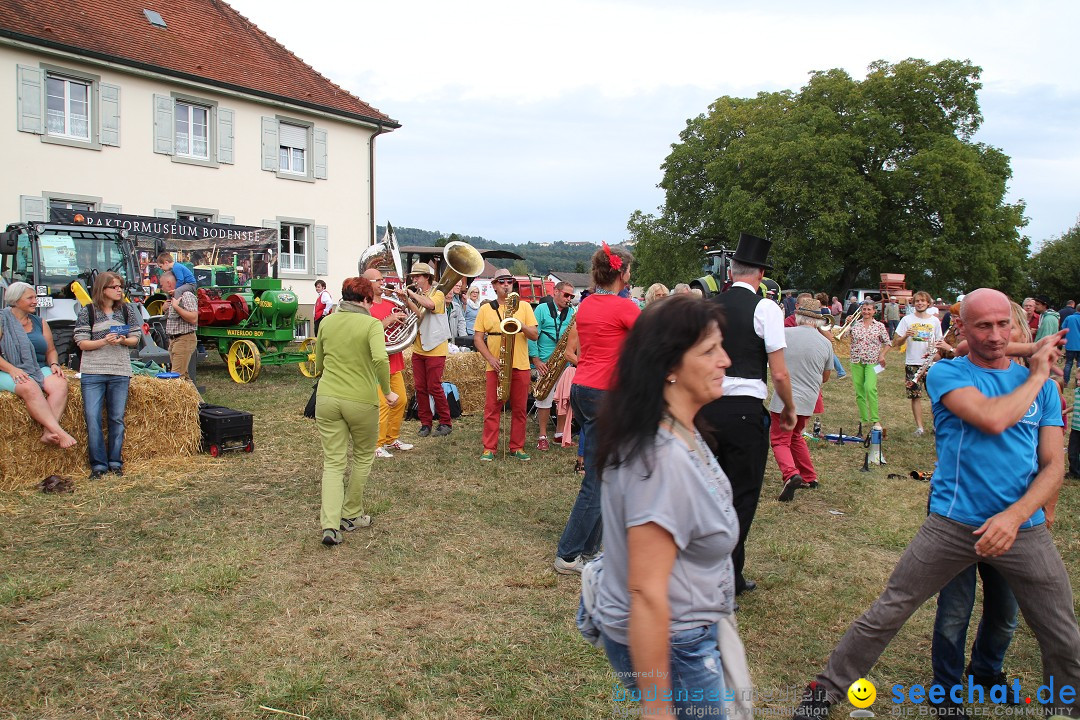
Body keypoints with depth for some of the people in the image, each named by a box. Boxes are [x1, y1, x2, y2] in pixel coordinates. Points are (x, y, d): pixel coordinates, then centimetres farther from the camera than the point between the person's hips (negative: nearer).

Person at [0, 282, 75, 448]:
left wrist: (54, 364, -1)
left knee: (60, 384, -29)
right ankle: (59, 432, -46)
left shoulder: (40, 323, 19)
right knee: (30, 388, -38)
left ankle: (48, 432, -43)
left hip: (39, 370, 5)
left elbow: (51, 350, 21)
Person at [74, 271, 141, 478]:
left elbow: (136, 338, 10)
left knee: (117, 418, 6)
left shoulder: (126, 310, 8)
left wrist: (124, 340, -12)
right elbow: (82, 343, -3)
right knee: (92, 418, -6)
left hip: (120, 371, 2)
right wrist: (104, 341, -18)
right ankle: (98, 464, 4)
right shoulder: (87, 312, 1)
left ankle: (115, 462, 17)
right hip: (92, 372, -2)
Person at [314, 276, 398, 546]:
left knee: (332, 462, 6)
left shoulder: (327, 322, 7)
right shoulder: (371, 324, -8)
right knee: (363, 457, 19)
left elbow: (319, 366, 16)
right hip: (361, 401, -3)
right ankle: (351, 516, 28)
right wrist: (387, 392, -12)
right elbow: (380, 359, -25)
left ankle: (330, 525, -6)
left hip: (327, 399, 4)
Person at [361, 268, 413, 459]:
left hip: (394, 362, 8)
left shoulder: (390, 303, 13)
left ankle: (392, 439, 27)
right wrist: (389, 320, -25)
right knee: (383, 404, -10)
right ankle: (377, 445, 1)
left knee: (400, 401, 13)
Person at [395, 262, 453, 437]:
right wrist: (405, 299, -16)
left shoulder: (438, 294, -5)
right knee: (420, 388, 6)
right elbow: (417, 313, -3)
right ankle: (426, 423, 16)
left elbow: (429, 304, -29)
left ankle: (446, 422, 7)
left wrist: (410, 294, -21)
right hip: (418, 349, 6)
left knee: (434, 387, -5)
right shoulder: (416, 296, 14)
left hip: (435, 349, -6)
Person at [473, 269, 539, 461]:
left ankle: (517, 447, 15)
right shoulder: (485, 309, 7)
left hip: (520, 366, 1)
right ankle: (489, 448, 8)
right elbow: (478, 338, 4)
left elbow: (535, 335, 3)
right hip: (496, 366, -1)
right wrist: (490, 358, -10)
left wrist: (520, 324, -15)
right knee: (492, 407, 1)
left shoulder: (524, 306, 8)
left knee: (519, 409, 5)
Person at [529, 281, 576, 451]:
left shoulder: (571, 312, 13)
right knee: (544, 399, -2)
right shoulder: (542, 309, -1)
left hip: (566, 361, 4)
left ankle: (560, 434, 20)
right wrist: (536, 360, -10)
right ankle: (542, 437, 8)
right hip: (546, 363, -4)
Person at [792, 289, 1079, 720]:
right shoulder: (947, 374, -3)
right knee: (885, 615, 1)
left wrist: (1015, 515, -15)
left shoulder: (1043, 387, 8)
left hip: (1024, 529, 3)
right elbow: (991, 418, -22)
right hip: (954, 523, -3)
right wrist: (1036, 376, -7)